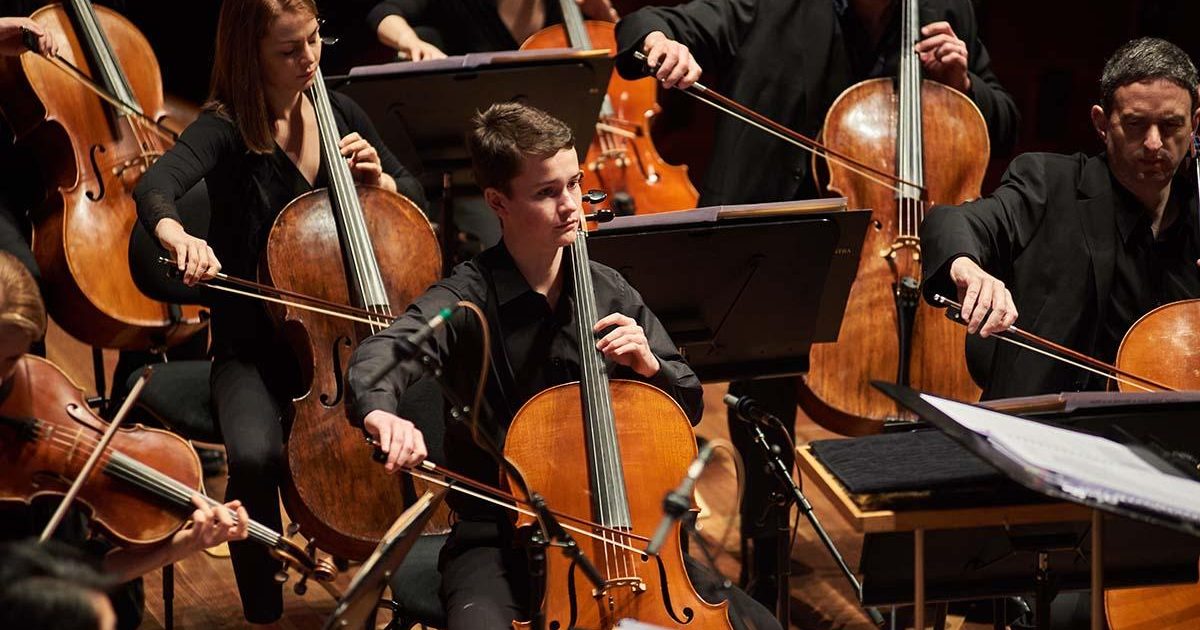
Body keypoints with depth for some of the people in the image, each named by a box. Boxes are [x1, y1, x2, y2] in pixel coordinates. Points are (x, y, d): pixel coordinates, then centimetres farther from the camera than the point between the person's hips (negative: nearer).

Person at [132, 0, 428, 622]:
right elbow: (156, 186, -32)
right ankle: (263, 609, -10)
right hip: (254, 352, -4)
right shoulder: (226, 128, -11)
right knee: (255, 456, -33)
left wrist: (379, 180, -6)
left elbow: (414, 198, 17)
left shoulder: (339, 111, 4)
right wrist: (177, 234, -54)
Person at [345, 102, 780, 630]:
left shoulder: (609, 292, 3)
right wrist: (381, 412, -54)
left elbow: (689, 407, 12)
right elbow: (377, 359, -31)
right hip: (497, 542, -4)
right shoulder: (466, 299, -11)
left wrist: (648, 365, -10)